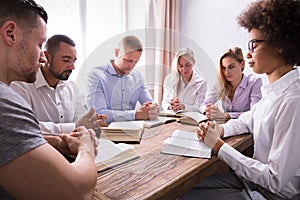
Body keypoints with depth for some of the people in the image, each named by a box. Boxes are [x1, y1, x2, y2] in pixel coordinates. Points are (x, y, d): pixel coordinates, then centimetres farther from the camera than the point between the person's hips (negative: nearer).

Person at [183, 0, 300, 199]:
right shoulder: (273, 91, 0)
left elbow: (275, 180, -27)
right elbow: (246, 121, 17)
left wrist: (218, 145, -20)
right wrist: (219, 130, -4)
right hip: (256, 180, 7)